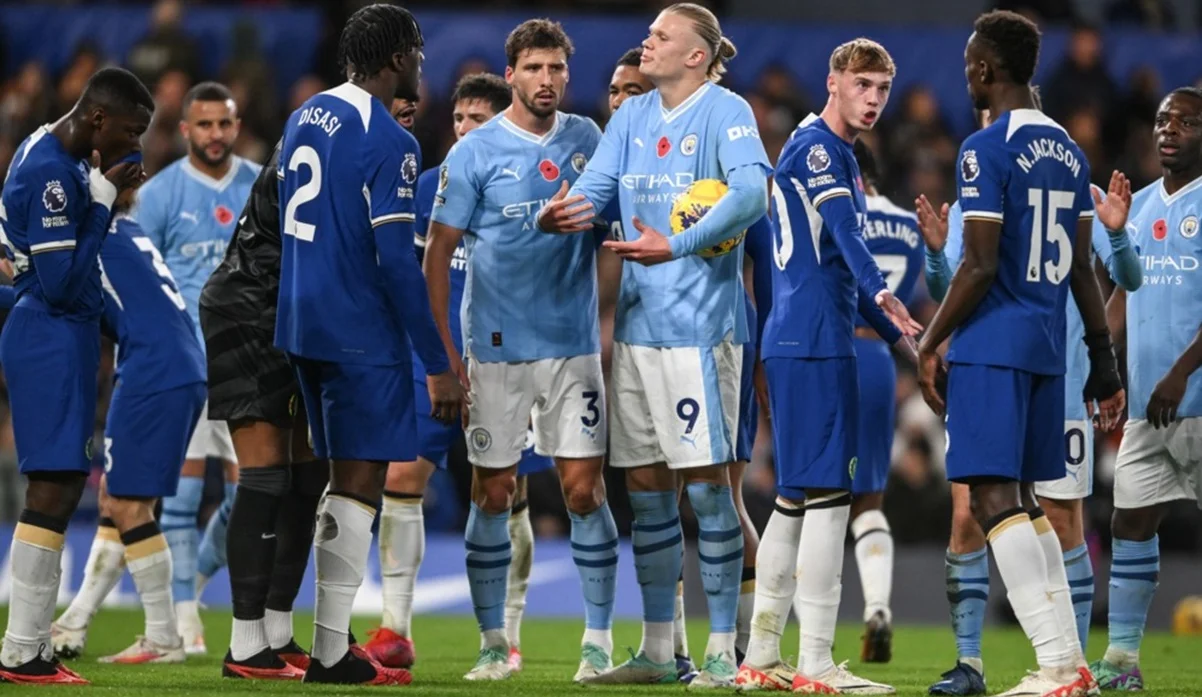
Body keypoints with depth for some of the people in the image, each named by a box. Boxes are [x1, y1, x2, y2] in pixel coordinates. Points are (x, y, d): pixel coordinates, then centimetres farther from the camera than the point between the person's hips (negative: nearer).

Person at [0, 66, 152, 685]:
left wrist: (107, 189, 4)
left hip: (60, 334, 11)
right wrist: (104, 199, -16)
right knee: (53, 490, -10)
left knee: (60, 488, 11)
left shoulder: (58, 155, 12)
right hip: (53, 338, -11)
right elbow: (61, 281, -21)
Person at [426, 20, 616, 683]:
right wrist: (443, 349, -7)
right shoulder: (475, 152, -4)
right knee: (492, 494, 2)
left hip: (574, 345, 2)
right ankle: (493, 641, 12)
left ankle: (599, 639, 6)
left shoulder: (586, 139, 7)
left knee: (584, 488, -3)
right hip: (497, 348, -2)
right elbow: (438, 251, -2)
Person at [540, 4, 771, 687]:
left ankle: (722, 654, 0)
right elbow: (593, 188, 6)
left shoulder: (726, 112, -8)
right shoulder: (632, 117, 12)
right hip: (637, 319, 7)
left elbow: (752, 192, -23)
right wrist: (556, 215, -18)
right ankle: (657, 652, 17)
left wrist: (676, 246, -33)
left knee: (706, 482, -6)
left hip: (700, 322, -7)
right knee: (646, 486, 9)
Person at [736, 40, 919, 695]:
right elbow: (844, 235, -23)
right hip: (815, 344, -10)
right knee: (829, 492, -10)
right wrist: (882, 294, -37)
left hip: (795, 344, 10)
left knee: (796, 495, 12)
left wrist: (901, 336, 27)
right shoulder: (814, 147, -8)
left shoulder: (841, 155, 23)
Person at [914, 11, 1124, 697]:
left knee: (994, 497, -9)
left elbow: (980, 266, -15)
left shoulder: (986, 150, -12)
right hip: (1048, 344, 8)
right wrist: (1104, 357, 18)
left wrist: (930, 344, -7)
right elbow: (1082, 267, 14)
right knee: (1023, 498, 15)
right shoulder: (1068, 152, 13)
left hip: (993, 343, -8)